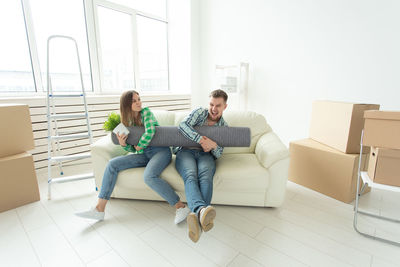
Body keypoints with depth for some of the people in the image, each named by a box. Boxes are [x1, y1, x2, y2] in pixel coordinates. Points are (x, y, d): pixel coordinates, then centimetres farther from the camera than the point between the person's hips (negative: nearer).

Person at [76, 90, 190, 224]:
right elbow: (132, 149, 9)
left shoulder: (146, 112, -2)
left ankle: (181, 207, -22)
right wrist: (123, 144, -12)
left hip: (160, 150, -6)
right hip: (143, 154, 6)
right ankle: (99, 209, -4)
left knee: (149, 176, -34)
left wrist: (139, 146, -3)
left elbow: (150, 132, -19)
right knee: (112, 164, -8)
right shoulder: (127, 121, 12)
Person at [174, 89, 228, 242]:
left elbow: (218, 155, 10)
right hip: (185, 151, -1)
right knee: (191, 176, -35)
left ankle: (197, 215, -55)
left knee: (205, 176, -35)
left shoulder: (224, 127, 16)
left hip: (206, 155, 1)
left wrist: (214, 146, -15)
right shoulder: (200, 112, 11)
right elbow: (183, 125, -9)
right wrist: (201, 140, -21)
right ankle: (202, 209, -60)